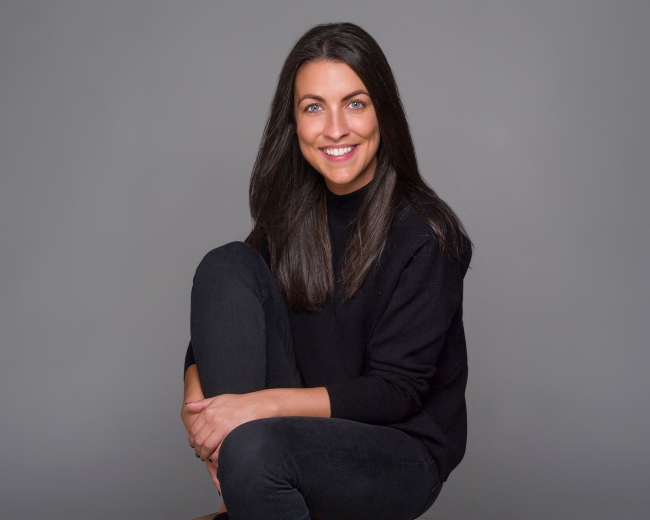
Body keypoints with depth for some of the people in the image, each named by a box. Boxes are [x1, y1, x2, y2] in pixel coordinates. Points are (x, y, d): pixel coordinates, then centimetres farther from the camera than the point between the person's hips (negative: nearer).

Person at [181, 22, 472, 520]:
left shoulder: (423, 233, -15)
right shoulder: (291, 211, 2)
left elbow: (396, 390, -18)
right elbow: (229, 313, 4)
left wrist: (261, 404, -25)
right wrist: (196, 393, -16)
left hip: (402, 448, -6)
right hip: (303, 426, 6)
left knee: (254, 445, -38)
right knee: (227, 264, -14)